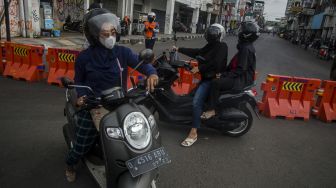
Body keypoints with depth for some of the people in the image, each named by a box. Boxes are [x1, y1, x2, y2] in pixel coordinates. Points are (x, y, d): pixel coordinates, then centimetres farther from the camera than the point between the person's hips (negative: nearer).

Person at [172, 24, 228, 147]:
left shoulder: (222, 46, -11)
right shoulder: (210, 45, 15)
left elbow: (216, 63, -24)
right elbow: (197, 52, 17)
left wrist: (199, 68, -23)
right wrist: (179, 49, 16)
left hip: (212, 79, -10)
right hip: (205, 76, 10)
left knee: (196, 102, -23)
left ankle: (193, 133, -21)